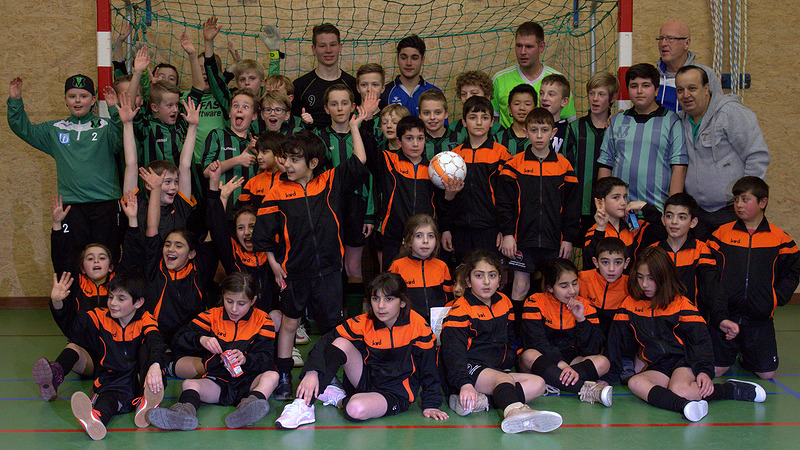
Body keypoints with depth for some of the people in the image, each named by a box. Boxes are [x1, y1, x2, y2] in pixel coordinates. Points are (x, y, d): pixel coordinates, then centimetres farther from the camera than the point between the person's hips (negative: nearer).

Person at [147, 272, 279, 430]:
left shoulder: (262, 321, 5)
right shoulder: (212, 317, 9)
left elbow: (266, 359, -5)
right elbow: (179, 339, 3)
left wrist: (245, 359, -26)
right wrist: (201, 339, -18)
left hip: (249, 382, -1)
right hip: (218, 382, 1)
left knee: (272, 376, -30)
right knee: (189, 384, -24)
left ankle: (251, 403, -59)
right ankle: (185, 411, -56)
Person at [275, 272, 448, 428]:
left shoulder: (418, 326, -15)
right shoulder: (363, 323, -8)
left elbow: (429, 369, -6)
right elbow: (325, 342, -12)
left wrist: (430, 405, -10)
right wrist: (312, 372, -27)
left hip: (396, 393, -4)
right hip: (366, 381, 4)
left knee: (356, 409, -36)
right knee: (341, 344, -22)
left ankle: (341, 400, 1)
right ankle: (305, 405, -21)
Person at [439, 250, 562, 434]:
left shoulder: (504, 303, 16)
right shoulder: (460, 310, -6)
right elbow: (453, 351, -19)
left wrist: (510, 356, 5)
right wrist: (465, 384, -36)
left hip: (496, 369, 7)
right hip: (469, 369, -7)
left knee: (538, 384, -15)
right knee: (504, 379, -35)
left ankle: (482, 400, -33)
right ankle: (514, 410, -71)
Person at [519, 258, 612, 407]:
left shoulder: (585, 306, 2)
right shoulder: (535, 303, -6)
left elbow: (593, 350, -5)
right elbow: (536, 342, -19)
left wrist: (581, 319, -17)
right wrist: (562, 364, -32)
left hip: (570, 360, 3)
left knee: (603, 362, -23)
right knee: (529, 356, -37)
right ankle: (585, 390, -42)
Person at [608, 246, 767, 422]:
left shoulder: (680, 304, 2)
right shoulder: (630, 304, 12)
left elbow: (699, 339, -4)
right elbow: (619, 340, 12)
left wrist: (704, 370, -18)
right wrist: (610, 372, 3)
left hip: (684, 361, -4)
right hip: (658, 367, 4)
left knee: (679, 390, -36)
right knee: (634, 383, -30)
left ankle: (732, 389, -16)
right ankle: (684, 405, -51)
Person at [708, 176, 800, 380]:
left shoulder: (779, 238, 3)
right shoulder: (722, 234, 1)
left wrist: (776, 298, -2)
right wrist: (719, 315, -11)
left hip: (759, 319, 1)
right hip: (724, 316, 0)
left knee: (766, 372, 0)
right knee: (714, 370, -2)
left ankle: (747, 355, 32)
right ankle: (731, 353, 31)